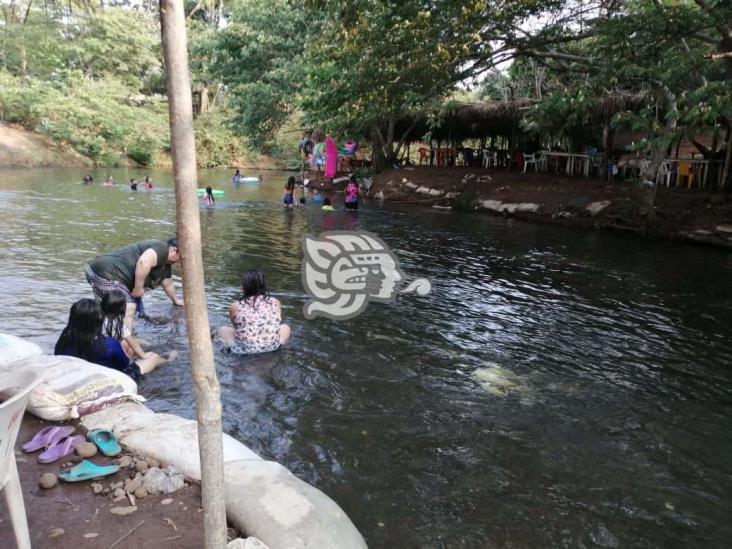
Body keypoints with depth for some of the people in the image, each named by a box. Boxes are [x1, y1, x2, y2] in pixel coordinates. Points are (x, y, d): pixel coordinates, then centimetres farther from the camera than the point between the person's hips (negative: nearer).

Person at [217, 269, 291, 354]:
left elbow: (236, 326, 10)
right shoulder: (276, 303, -2)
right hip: (272, 348, 1)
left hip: (245, 350, -1)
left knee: (222, 329, 26)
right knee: (285, 327, 31)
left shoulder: (235, 307, -8)